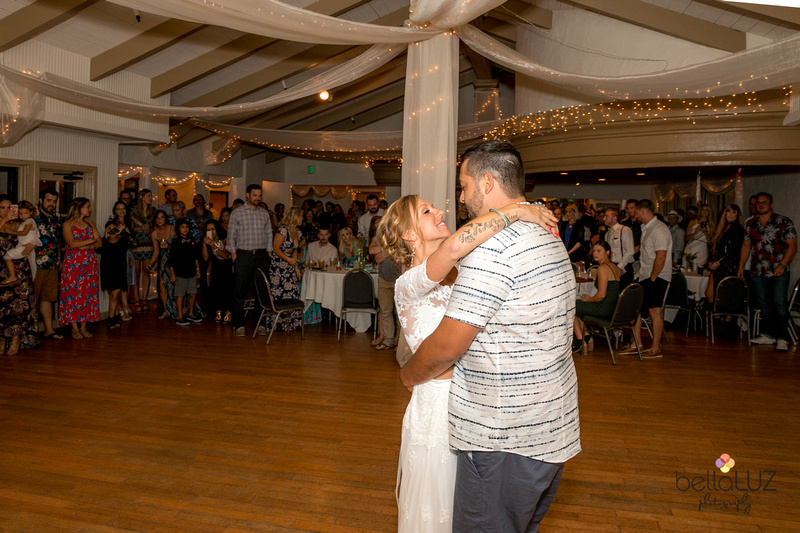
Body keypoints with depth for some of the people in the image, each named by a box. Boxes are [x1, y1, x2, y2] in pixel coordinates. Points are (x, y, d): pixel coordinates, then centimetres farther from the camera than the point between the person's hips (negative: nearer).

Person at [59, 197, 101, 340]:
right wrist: (91, 240, -6)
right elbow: (71, 244, -13)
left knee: (88, 293, 1)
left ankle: (83, 326, 8)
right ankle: (75, 328, 2)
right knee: (73, 293, -5)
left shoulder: (90, 225, 16)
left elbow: (100, 243, 7)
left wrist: (88, 246, -11)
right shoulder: (67, 224, 0)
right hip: (73, 263, -5)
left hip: (89, 263, 5)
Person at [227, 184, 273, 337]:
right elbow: (231, 237, 2)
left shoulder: (265, 214, 13)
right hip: (243, 255, -2)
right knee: (239, 291, -1)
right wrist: (234, 257, -5)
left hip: (261, 256, 3)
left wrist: (268, 256, 5)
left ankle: (260, 324, 12)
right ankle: (239, 325, 8)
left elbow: (269, 236, 14)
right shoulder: (236, 213, 4)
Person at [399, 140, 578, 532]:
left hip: (505, 441, -10)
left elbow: (445, 348, -19)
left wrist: (409, 375, 0)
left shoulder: (493, 245, -22)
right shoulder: (549, 237, 11)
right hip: (555, 427, 10)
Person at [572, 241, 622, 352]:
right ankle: (586, 335, 27)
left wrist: (589, 299, -3)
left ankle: (580, 339, 16)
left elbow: (601, 294, -23)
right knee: (577, 305, 26)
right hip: (613, 308, 9)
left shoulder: (602, 268, -18)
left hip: (604, 309, -9)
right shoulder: (614, 266, 9)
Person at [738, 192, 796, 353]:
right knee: (764, 303, 8)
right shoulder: (750, 224, 11)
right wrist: (741, 266, 10)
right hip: (757, 272, 4)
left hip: (778, 272, -4)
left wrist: (782, 265, -15)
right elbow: (746, 246, 16)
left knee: (779, 303, -7)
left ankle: (782, 338, -2)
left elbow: (792, 246, -5)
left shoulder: (783, 222, -2)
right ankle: (769, 335, 16)